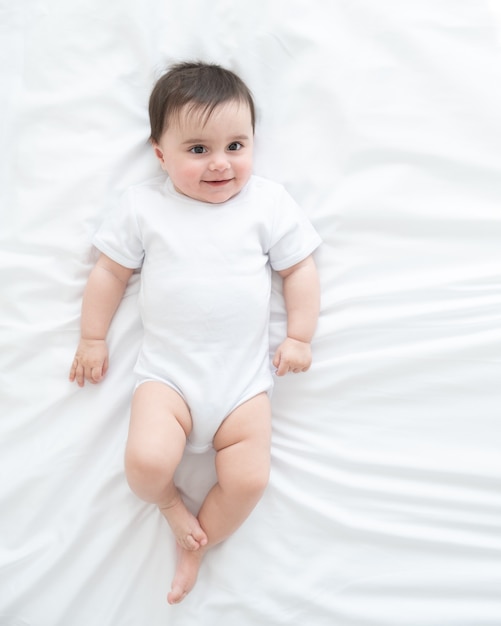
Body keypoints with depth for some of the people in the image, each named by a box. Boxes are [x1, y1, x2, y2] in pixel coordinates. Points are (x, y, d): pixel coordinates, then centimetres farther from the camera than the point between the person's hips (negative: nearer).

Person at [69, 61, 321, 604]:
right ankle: (170, 503, 13)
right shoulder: (143, 206, 3)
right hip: (167, 371, -1)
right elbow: (110, 271, 10)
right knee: (146, 461, -22)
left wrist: (299, 337, 3)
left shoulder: (268, 203, 4)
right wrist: (92, 337, 10)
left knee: (248, 479, -8)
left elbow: (299, 269, 8)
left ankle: (195, 548, 19)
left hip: (244, 375, 1)